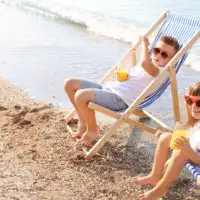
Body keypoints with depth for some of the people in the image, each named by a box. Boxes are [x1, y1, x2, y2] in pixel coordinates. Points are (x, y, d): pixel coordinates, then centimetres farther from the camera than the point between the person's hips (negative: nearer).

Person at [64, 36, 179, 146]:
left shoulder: (161, 71, -11)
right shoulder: (149, 65, 19)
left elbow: (144, 62, -34)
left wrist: (145, 44, -15)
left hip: (121, 99, -10)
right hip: (110, 88, 10)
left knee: (81, 95, -30)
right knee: (70, 83, 8)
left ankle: (93, 130, -4)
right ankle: (84, 122, 18)